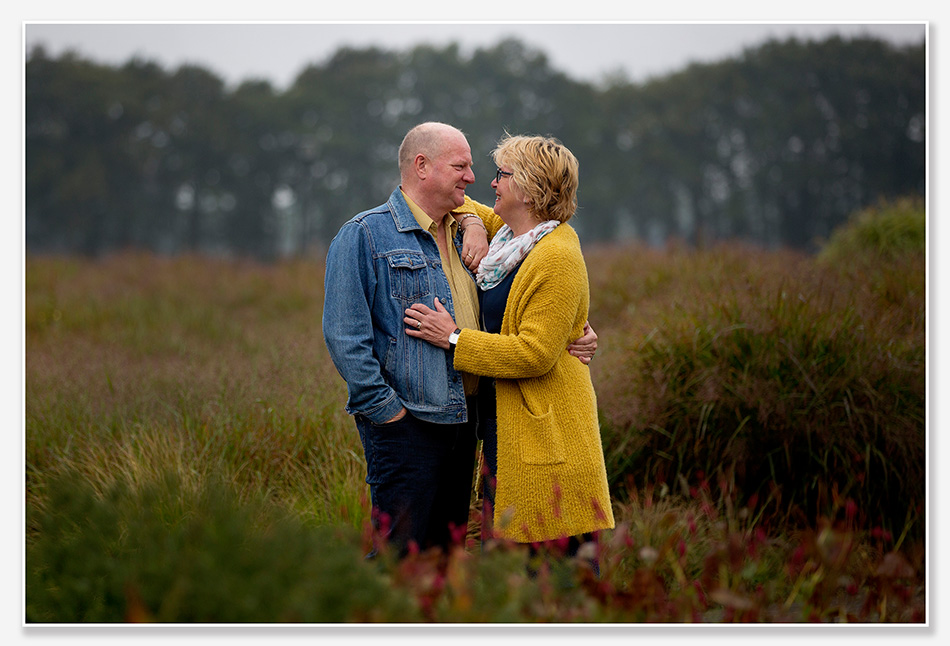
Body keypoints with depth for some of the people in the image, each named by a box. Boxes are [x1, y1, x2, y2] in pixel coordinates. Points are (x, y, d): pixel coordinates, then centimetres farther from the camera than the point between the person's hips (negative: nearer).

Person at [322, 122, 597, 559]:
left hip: (462, 422, 7)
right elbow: (344, 335, -13)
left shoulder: (462, 236, 17)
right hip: (406, 423, -7)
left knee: (446, 554, 12)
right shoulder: (365, 235, -6)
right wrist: (388, 409, -16)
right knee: (399, 559, -9)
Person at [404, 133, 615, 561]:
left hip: (545, 435, -10)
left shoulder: (557, 258, -15)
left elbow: (535, 353, -21)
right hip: (505, 425, 10)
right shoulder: (508, 240, 13)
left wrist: (454, 338, -15)